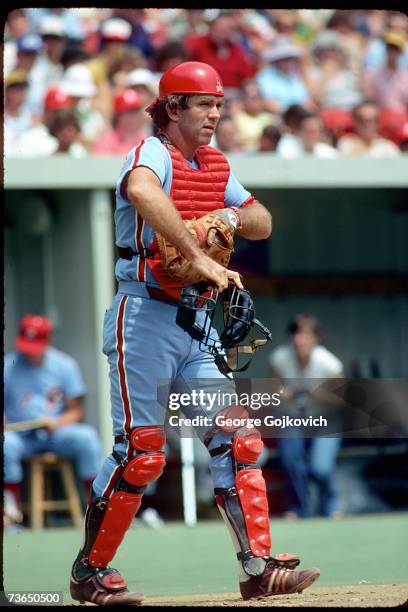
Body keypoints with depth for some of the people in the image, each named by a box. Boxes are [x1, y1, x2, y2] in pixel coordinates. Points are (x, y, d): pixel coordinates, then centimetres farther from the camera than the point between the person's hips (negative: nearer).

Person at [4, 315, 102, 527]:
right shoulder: (7, 366, 3)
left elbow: (75, 411, 6)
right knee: (6, 443, -36)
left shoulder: (65, 365, 6)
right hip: (20, 435, -1)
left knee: (87, 436, -29)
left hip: (57, 432, 1)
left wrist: (57, 424, -15)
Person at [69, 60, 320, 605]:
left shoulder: (215, 166, 14)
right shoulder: (152, 154, -11)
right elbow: (143, 193, -36)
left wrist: (231, 216, -5)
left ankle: (258, 568, -2)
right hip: (144, 316, -8)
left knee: (234, 438, -1)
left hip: (195, 322, 8)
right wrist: (199, 259, -42)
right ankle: (90, 573, 7)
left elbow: (263, 224, 19)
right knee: (141, 453, -7)